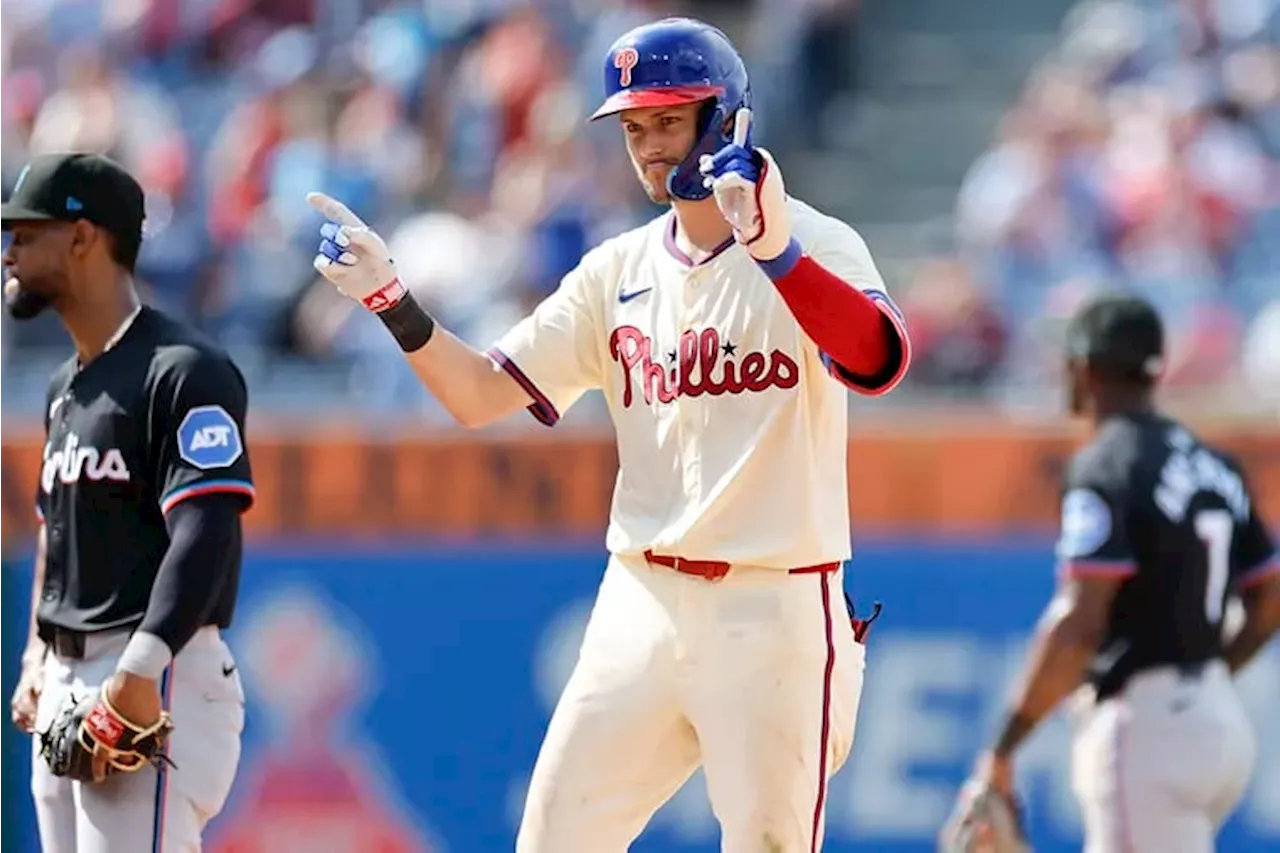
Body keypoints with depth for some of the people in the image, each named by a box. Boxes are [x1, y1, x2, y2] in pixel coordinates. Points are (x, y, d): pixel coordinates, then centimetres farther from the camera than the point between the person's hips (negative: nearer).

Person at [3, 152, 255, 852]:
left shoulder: (182, 371, -11)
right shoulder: (66, 385, 19)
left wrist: (138, 672, -29)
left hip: (155, 683, -10)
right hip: (65, 684, 10)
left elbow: (205, 534, -20)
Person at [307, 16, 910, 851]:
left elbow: (878, 362, -28)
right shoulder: (619, 271, 10)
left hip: (772, 611, -5)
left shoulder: (816, 246, -7)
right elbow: (479, 395, 9)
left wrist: (775, 251, -43)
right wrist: (390, 299, -7)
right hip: (641, 603, 5)